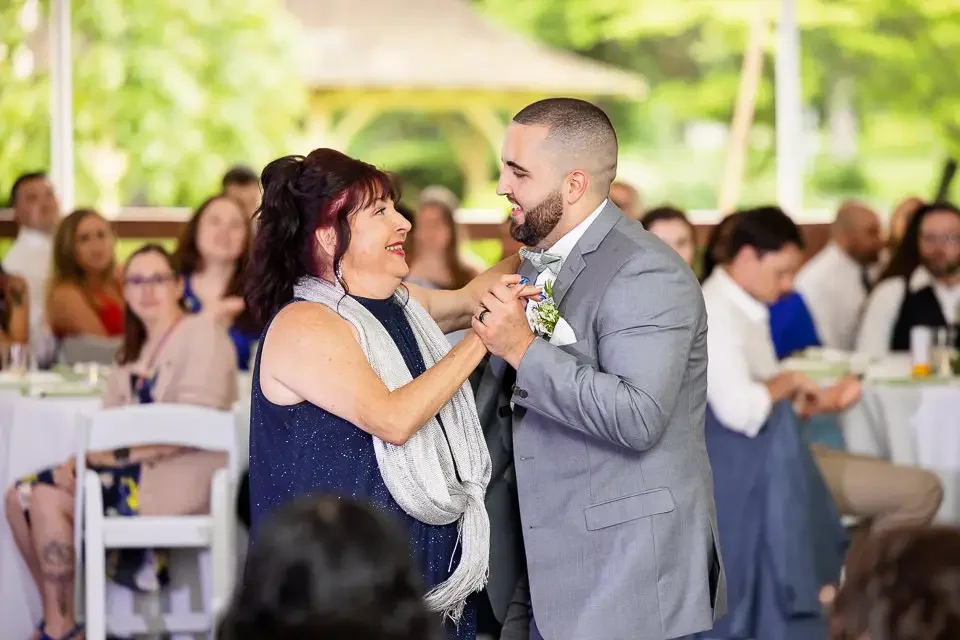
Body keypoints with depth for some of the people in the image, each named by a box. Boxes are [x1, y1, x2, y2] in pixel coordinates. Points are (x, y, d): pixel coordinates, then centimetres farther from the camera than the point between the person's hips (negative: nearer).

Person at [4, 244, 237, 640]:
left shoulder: (201, 333, -5)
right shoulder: (138, 350, 22)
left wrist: (118, 453, -19)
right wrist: (84, 456, -9)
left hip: (179, 480, -9)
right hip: (135, 469, 9)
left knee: (50, 499, -21)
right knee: (20, 496, -4)